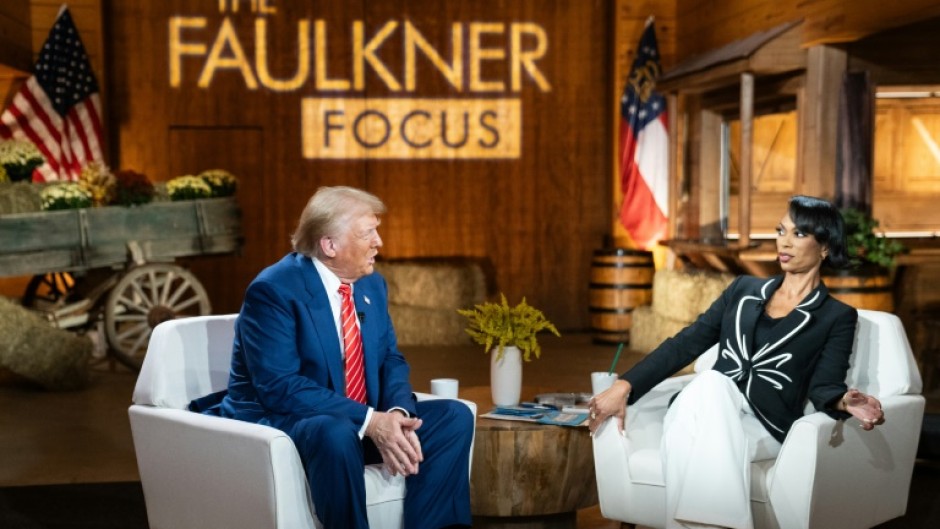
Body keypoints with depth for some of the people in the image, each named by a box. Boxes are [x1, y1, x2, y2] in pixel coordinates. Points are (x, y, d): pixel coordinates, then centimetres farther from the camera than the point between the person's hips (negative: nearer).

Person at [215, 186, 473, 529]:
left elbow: (390, 360, 8)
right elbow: (279, 388, -24)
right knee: (336, 433, -39)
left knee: (454, 417, -8)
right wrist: (370, 421, -30)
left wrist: (397, 413, -16)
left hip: (357, 423, 7)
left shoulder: (372, 285, 6)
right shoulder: (273, 290, -17)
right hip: (279, 424, -7)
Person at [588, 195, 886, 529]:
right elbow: (686, 344, 14)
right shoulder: (744, 289, 20)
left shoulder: (837, 317, 11)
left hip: (766, 426, -3)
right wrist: (625, 386, 4)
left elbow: (824, 388, -2)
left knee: (711, 383, -36)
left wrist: (845, 403, -27)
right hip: (699, 411, 3)